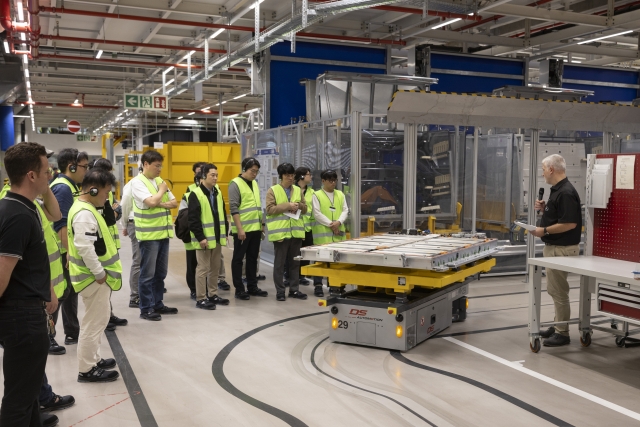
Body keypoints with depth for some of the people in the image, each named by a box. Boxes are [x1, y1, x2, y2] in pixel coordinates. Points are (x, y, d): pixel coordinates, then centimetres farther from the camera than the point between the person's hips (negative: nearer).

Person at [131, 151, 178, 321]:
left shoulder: (159, 180, 13)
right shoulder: (137, 182, -10)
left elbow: (174, 203, 10)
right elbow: (151, 202, -22)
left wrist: (161, 204, -9)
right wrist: (162, 191, -5)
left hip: (163, 232, 7)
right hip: (149, 234, -7)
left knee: (160, 273, 13)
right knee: (148, 273, -1)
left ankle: (158, 304, 23)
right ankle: (146, 309, 7)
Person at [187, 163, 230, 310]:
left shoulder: (218, 192, 11)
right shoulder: (196, 194, -12)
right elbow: (193, 219, -16)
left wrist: (225, 232, 11)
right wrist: (200, 237, -19)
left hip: (217, 238, 7)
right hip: (204, 239, -7)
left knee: (215, 268, 14)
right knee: (203, 268, -2)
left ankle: (213, 295, 25)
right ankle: (201, 299, 6)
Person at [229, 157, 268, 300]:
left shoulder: (254, 184, 14)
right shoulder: (235, 184, -9)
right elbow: (233, 208, -15)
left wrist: (262, 225, 16)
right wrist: (240, 229, -20)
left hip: (255, 228, 7)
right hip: (242, 229, -7)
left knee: (252, 258, 13)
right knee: (238, 259, 3)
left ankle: (252, 287, 21)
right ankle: (239, 289, 8)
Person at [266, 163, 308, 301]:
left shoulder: (298, 190, 13)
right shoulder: (272, 191, -2)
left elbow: (305, 209, 15)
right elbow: (269, 209, -11)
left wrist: (298, 205, -7)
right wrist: (287, 205, -18)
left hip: (296, 231, 5)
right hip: (280, 232, -5)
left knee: (295, 263, 10)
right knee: (280, 263, 3)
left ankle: (294, 290, 19)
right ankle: (280, 291, 10)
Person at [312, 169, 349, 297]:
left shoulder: (340, 194, 12)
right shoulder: (317, 195, -2)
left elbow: (345, 211, 7)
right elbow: (317, 214, -9)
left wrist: (339, 222, -11)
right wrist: (330, 224, -15)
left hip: (338, 232, 4)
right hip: (322, 233, -4)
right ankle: (318, 286, 6)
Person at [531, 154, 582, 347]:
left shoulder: (566, 192, -20)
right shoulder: (557, 190, 11)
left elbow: (570, 223, -25)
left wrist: (544, 231, -20)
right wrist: (544, 208, 6)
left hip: (562, 249, -11)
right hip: (554, 247, 11)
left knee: (559, 291, -3)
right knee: (554, 290, 18)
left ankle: (562, 334, 6)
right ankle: (558, 326, 28)